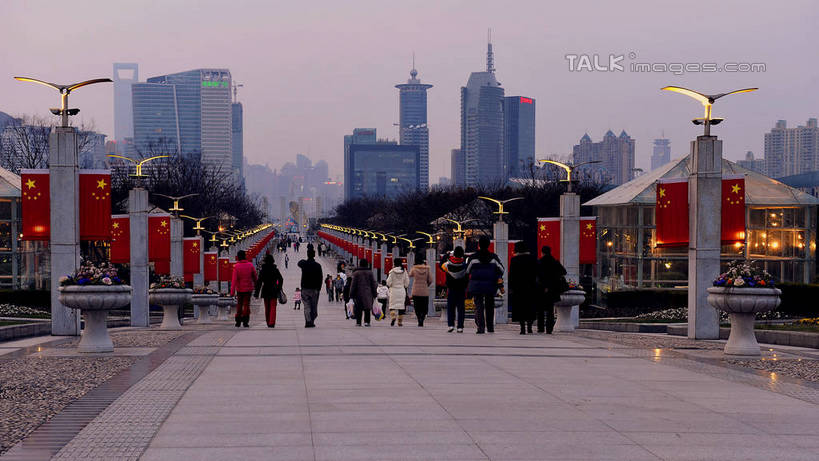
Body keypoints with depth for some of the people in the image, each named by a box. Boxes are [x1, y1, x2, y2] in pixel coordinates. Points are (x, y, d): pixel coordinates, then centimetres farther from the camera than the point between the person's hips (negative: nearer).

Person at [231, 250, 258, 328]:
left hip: (239, 289, 0)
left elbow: (234, 280, -15)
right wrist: (255, 284, 25)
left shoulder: (236, 266, -11)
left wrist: (232, 291, -16)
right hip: (248, 289, 0)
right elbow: (254, 276, 7)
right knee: (246, 304, 3)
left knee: (239, 305, 12)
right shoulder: (250, 265, -4)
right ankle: (245, 321, -2)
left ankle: (238, 322, 15)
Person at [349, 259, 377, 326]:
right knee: (367, 308, 3)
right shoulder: (370, 273, 3)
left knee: (358, 308, 5)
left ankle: (358, 322, 4)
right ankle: (367, 321, -7)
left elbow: (353, 285, -2)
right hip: (368, 293, 1)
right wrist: (374, 295, 10)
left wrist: (352, 295, 1)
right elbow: (373, 284, 5)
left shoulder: (356, 273, -2)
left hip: (359, 293, -1)